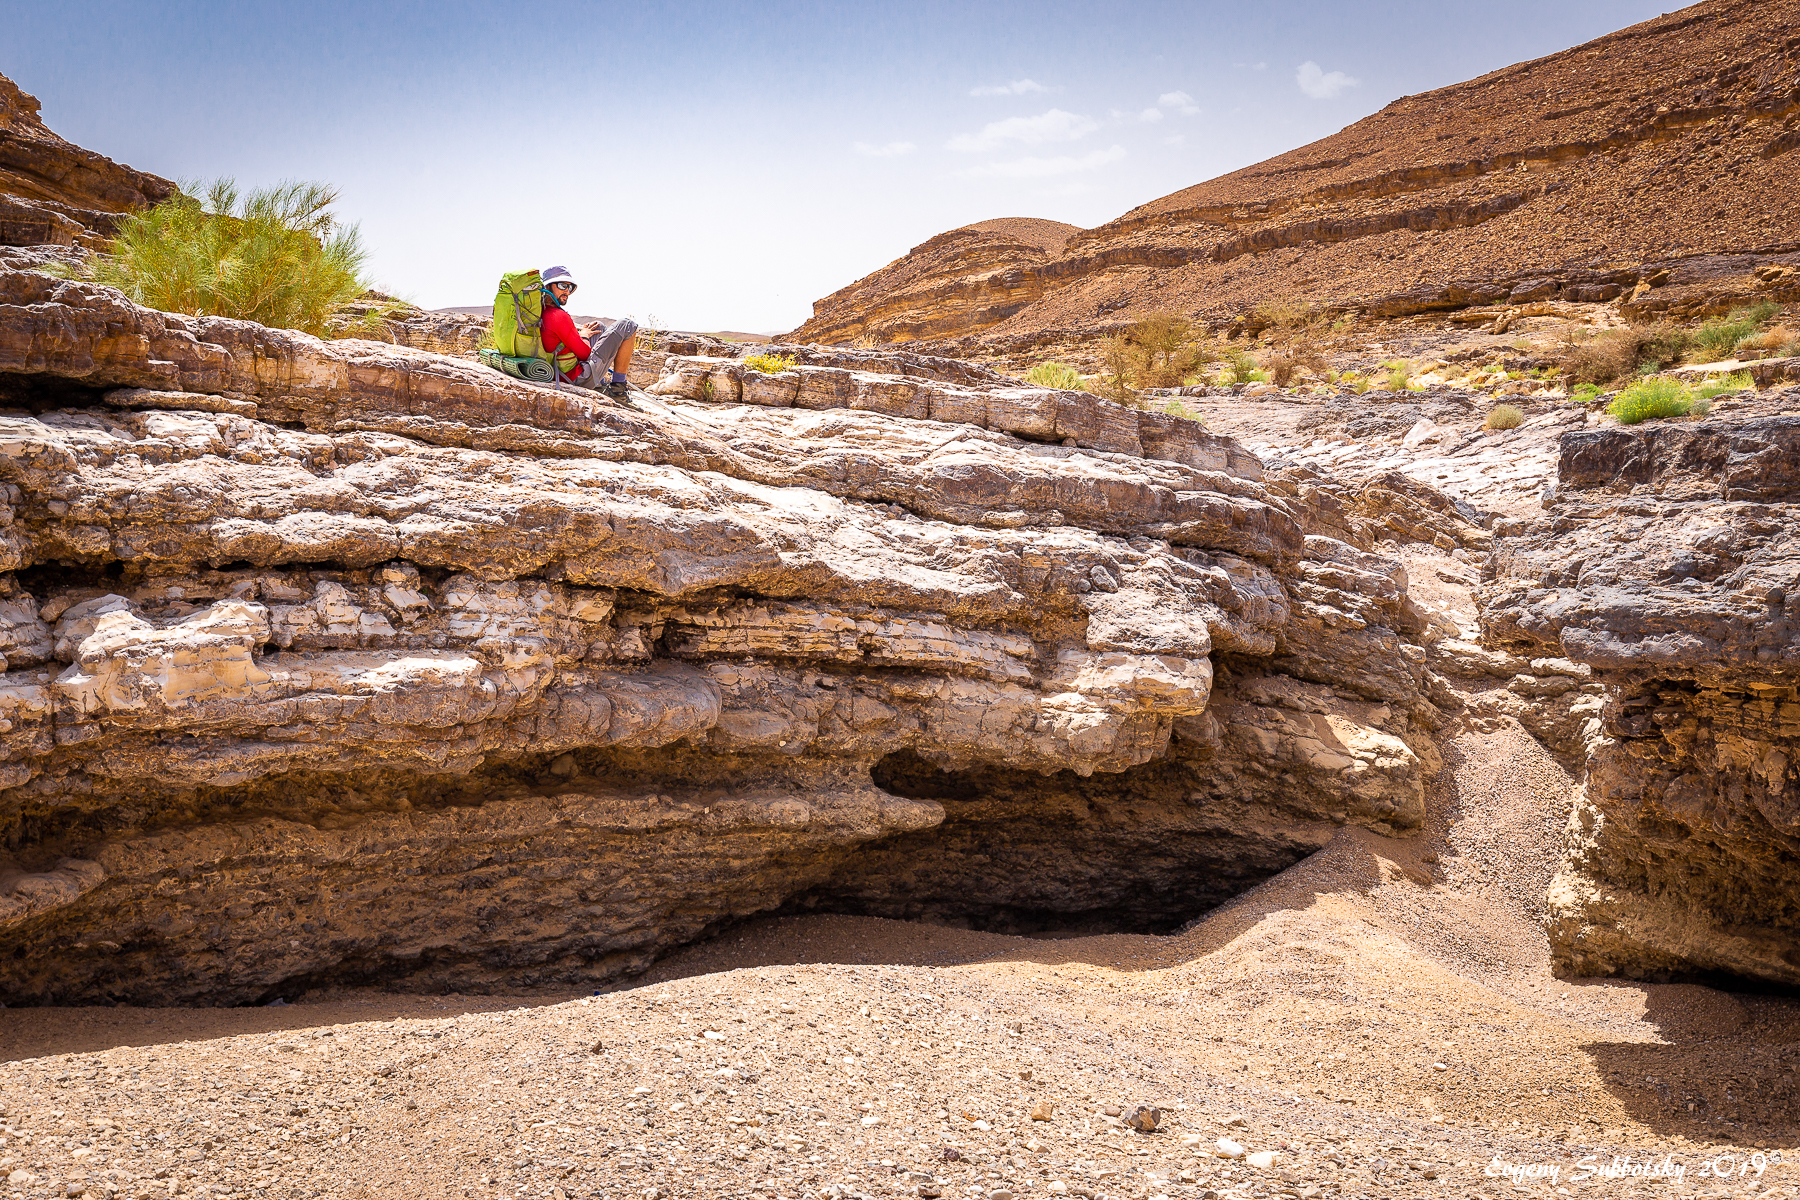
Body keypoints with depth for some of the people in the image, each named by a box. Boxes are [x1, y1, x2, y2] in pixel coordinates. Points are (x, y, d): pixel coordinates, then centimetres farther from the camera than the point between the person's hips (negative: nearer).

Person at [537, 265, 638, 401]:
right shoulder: (559, 317, -23)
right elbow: (584, 353, -16)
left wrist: (582, 333, 12)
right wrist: (584, 336, 5)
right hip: (580, 378, -9)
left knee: (599, 327, 30)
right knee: (628, 325, -2)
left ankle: (601, 383, 28)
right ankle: (618, 387, 2)